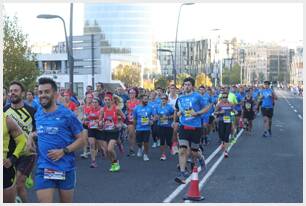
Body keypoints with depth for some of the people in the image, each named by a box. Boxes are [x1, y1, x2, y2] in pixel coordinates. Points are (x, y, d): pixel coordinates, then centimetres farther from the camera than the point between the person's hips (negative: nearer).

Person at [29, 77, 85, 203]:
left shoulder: (67, 114, -9)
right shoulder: (38, 115, 5)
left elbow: (81, 139, -7)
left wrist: (64, 151, -19)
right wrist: (31, 137, 1)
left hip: (65, 168, -2)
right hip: (43, 168, 3)